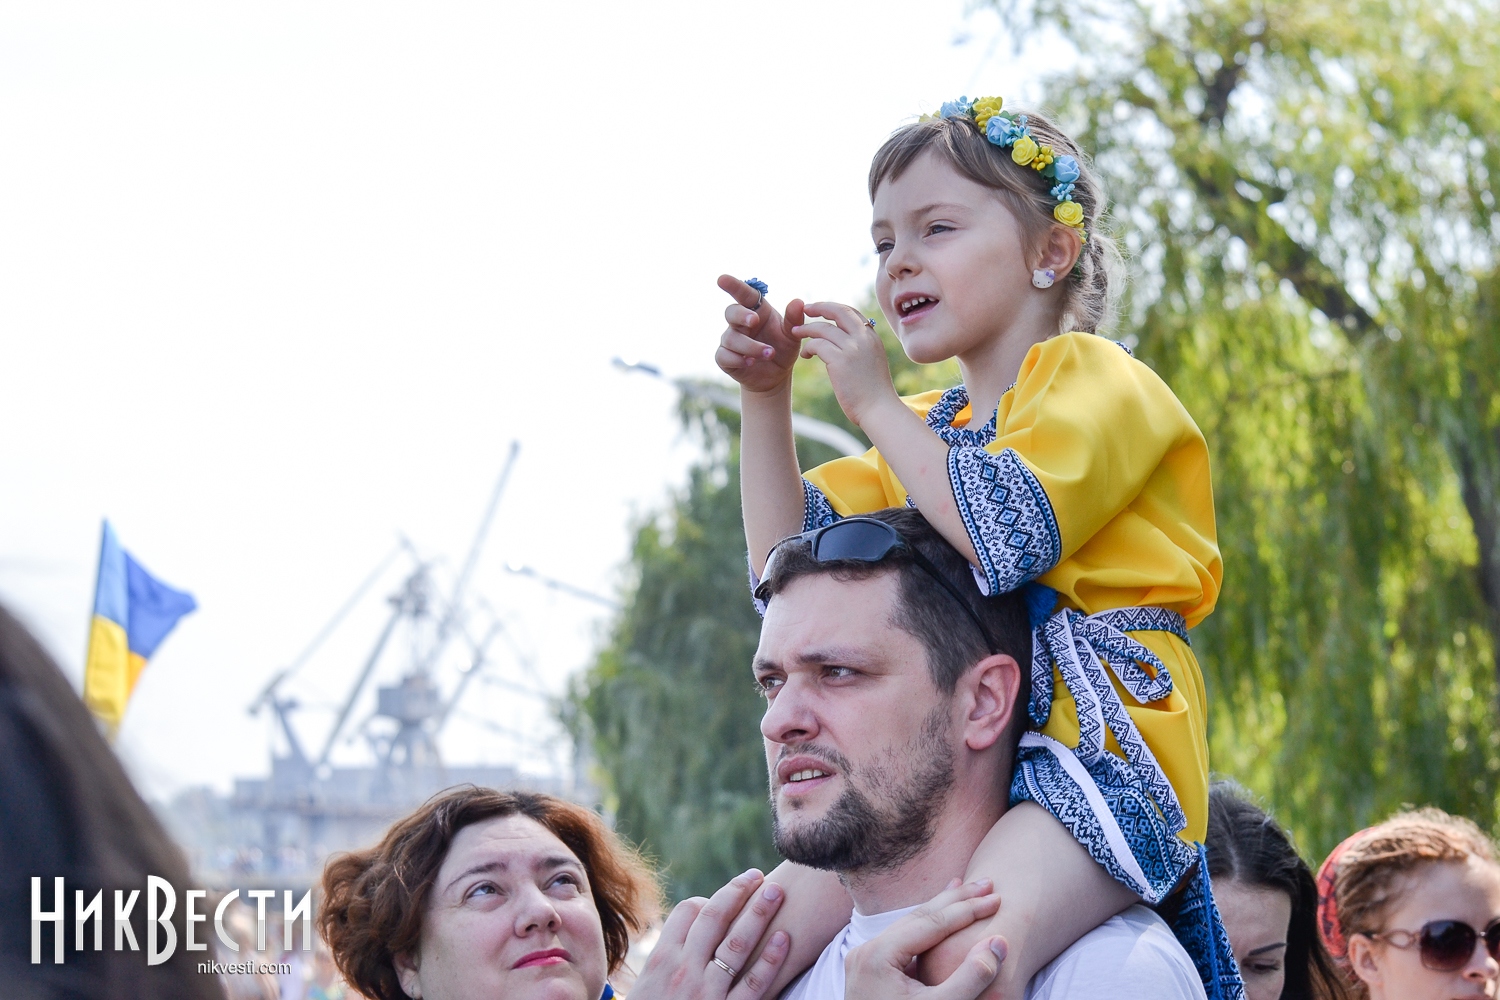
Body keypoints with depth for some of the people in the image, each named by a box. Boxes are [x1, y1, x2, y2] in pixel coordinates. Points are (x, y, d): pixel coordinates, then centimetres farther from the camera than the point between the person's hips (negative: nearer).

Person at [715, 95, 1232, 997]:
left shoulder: (1090, 375, 0)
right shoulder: (924, 430, 25)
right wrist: (767, 396, 9)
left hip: (1100, 750, -8)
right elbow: (790, 565, 17)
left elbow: (1004, 538, -17)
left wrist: (874, 404, -7)